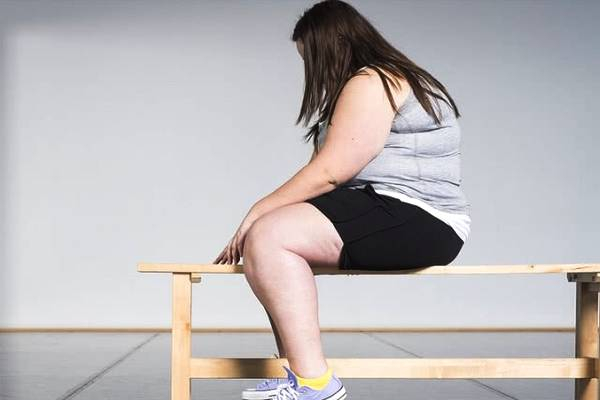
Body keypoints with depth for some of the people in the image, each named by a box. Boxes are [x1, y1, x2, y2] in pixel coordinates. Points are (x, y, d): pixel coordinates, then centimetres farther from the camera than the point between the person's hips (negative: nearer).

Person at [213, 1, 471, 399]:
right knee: (264, 244, 8)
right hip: (397, 219, 11)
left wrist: (257, 211, -8)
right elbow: (340, 173, 18)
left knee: (268, 236, -22)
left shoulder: (370, 83, -10)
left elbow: (328, 174, -17)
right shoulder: (392, 78, 22)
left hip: (415, 220, -11)